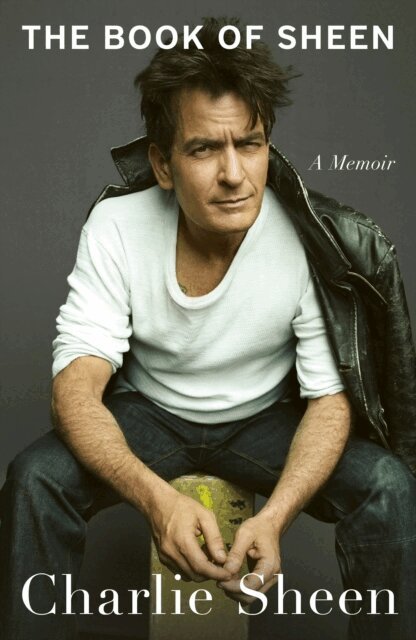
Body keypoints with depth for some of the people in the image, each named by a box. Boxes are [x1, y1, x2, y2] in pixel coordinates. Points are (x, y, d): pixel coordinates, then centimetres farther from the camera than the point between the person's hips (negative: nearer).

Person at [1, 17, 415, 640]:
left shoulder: (312, 239, -22)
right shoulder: (116, 224, -21)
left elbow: (330, 397, -17)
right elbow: (77, 383, -25)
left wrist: (274, 516, -37)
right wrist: (157, 496, -44)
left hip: (264, 418, 0)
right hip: (148, 412, 1)